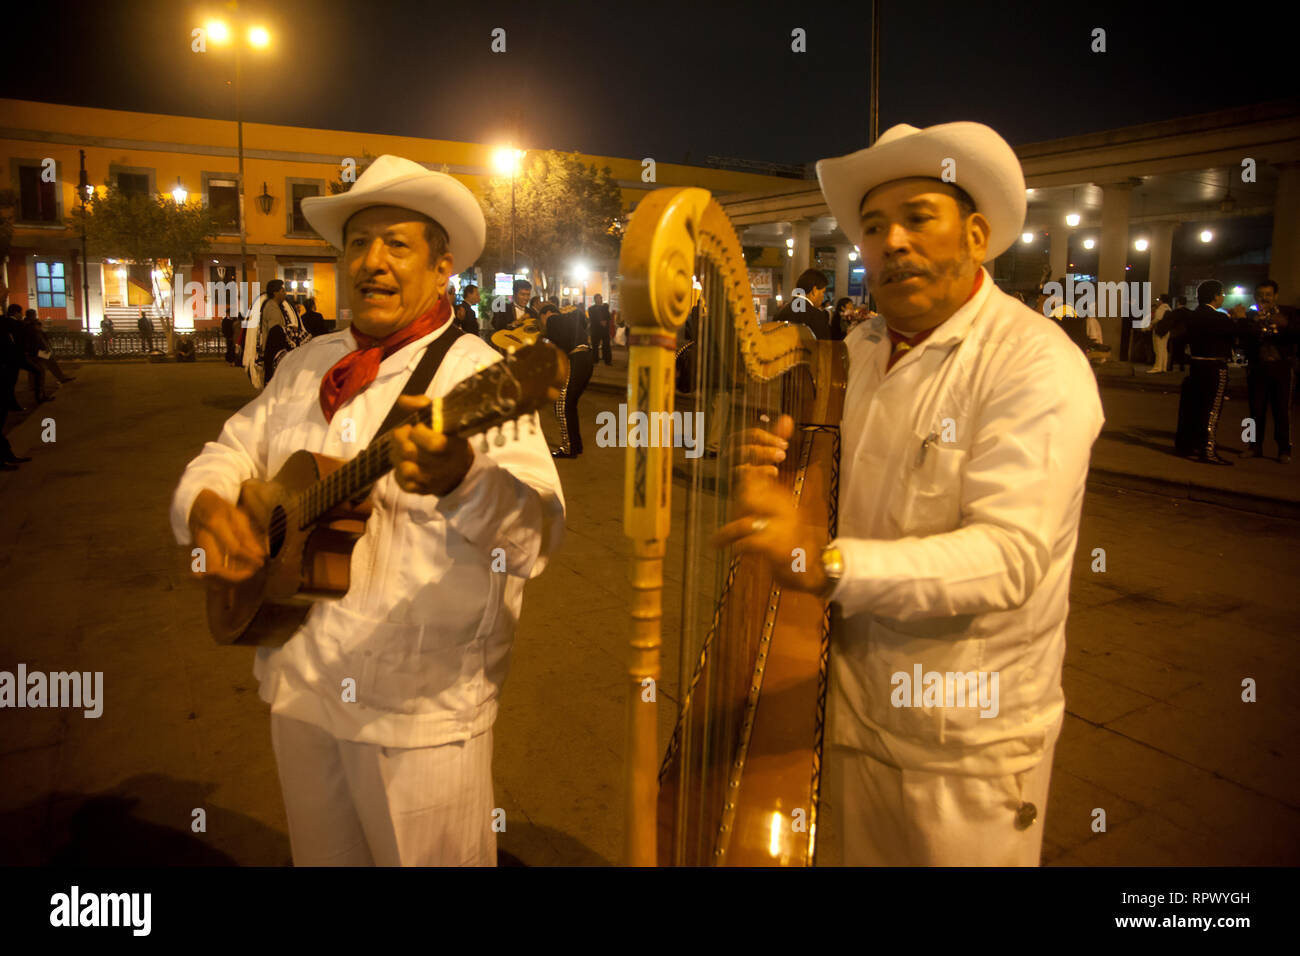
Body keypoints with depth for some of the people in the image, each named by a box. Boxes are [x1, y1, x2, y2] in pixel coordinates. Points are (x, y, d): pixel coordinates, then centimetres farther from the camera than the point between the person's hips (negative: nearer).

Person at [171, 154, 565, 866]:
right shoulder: (307, 365, 7)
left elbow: (536, 533, -28)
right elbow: (232, 451, 16)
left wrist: (460, 481, -49)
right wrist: (205, 503, -7)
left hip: (417, 708, -6)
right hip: (297, 686, 7)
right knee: (321, 855, 25)